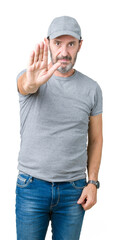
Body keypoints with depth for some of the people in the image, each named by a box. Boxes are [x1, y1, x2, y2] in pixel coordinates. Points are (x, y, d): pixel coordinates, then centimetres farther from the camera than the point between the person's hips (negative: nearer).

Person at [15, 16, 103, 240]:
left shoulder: (92, 88, 1)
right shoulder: (27, 78, -5)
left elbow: (95, 139, 7)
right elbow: (25, 86, -30)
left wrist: (93, 182, -1)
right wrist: (33, 82, -54)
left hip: (73, 190, 2)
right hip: (32, 187, -1)